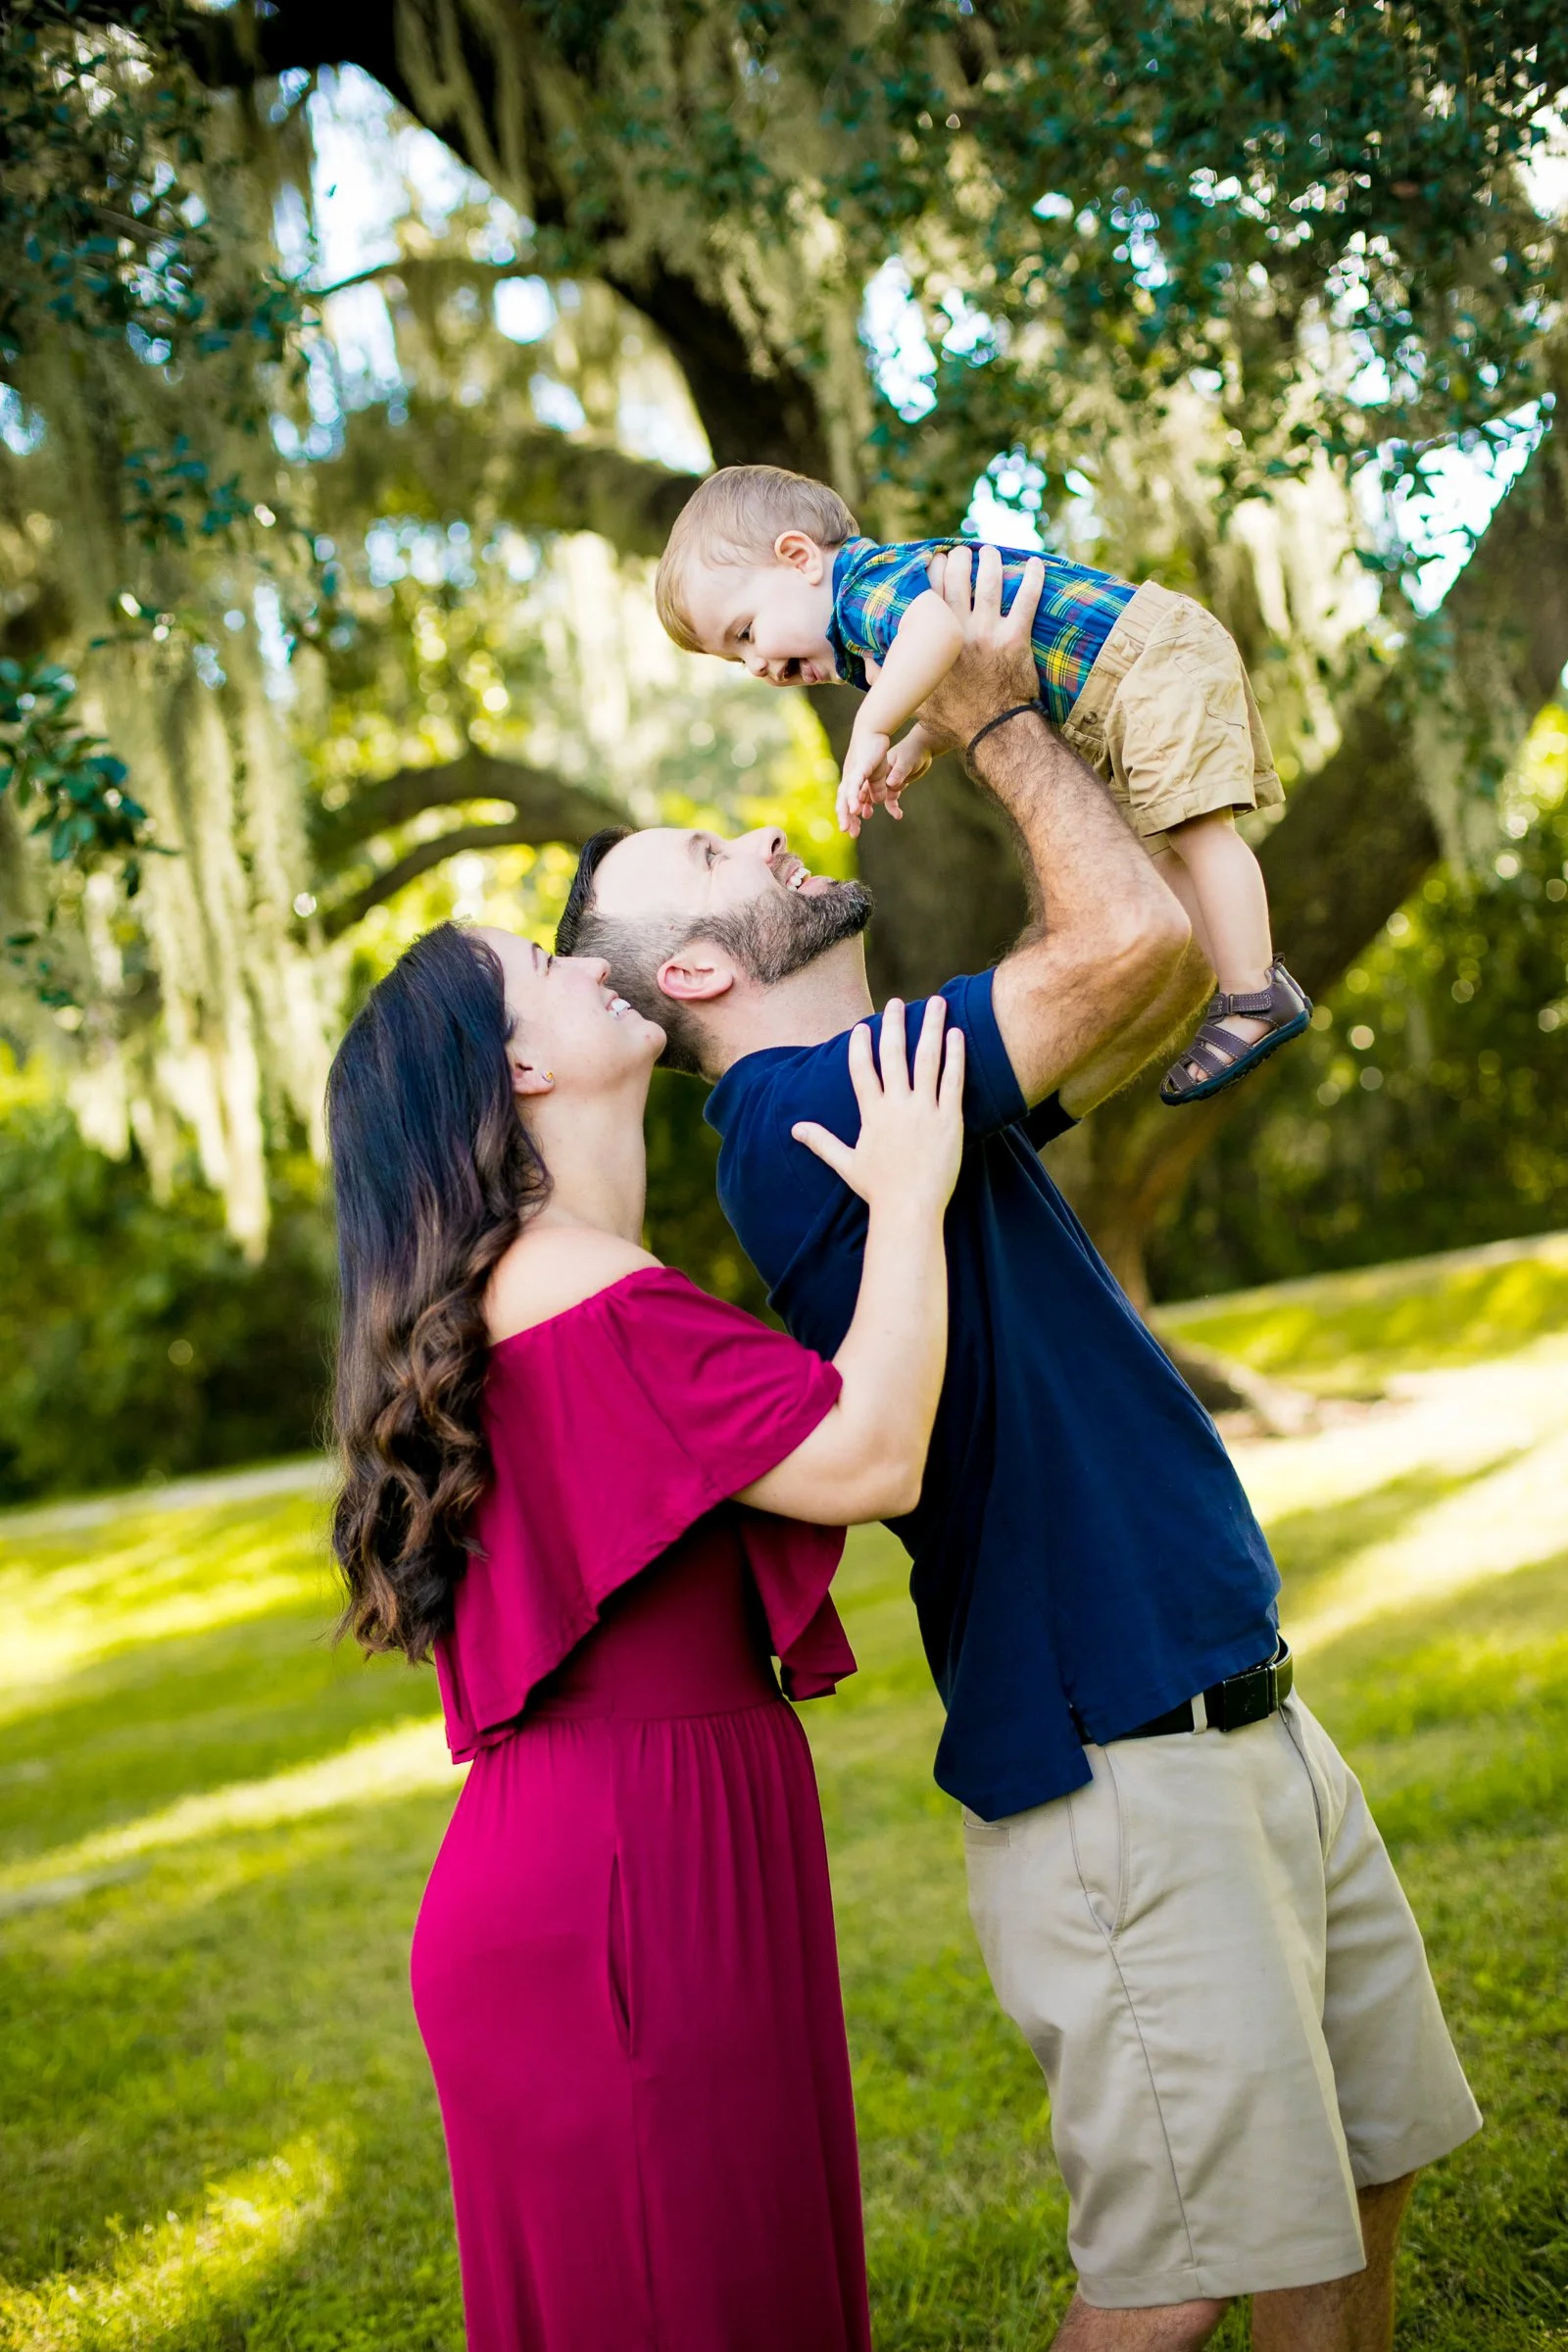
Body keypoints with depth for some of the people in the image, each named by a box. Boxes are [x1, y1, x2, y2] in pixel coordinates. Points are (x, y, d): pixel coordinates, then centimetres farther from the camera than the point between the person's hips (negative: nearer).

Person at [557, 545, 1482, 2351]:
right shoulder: (804, 1106, -17)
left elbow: (1166, 981, 20)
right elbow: (1133, 937, -24)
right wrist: (994, 726, -6)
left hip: (1246, 1733, 9)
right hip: (1116, 1784, -9)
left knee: (1357, 2184, 18)